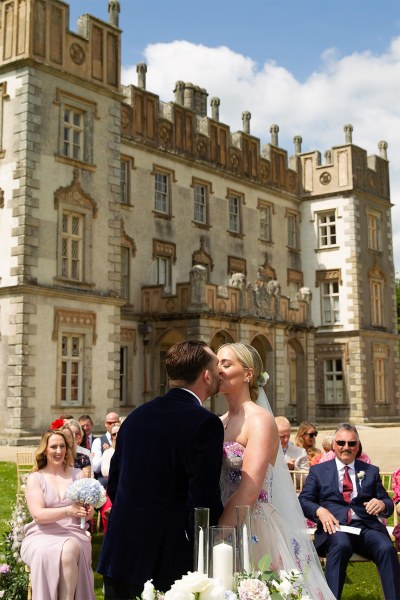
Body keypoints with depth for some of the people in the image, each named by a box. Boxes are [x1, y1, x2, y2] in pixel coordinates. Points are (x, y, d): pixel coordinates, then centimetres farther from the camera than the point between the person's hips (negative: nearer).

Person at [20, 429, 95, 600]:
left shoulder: (77, 475, 11)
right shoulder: (35, 478, 5)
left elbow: (89, 512, 8)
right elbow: (38, 514, -9)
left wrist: (88, 511, -17)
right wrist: (68, 511, -25)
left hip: (73, 534, 1)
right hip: (42, 536, -1)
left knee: (69, 549, -34)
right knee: (48, 554, -35)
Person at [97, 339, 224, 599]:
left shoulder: (136, 416, 7)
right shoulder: (205, 424, -14)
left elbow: (114, 485, 13)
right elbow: (204, 501, -17)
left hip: (118, 558, 6)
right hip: (166, 566, -6)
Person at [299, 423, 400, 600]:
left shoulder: (371, 471, 21)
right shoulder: (318, 471, 15)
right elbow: (303, 500, 7)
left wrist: (382, 504, -8)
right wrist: (320, 510, -15)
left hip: (366, 527, 2)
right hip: (334, 526, -2)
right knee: (341, 544, -37)